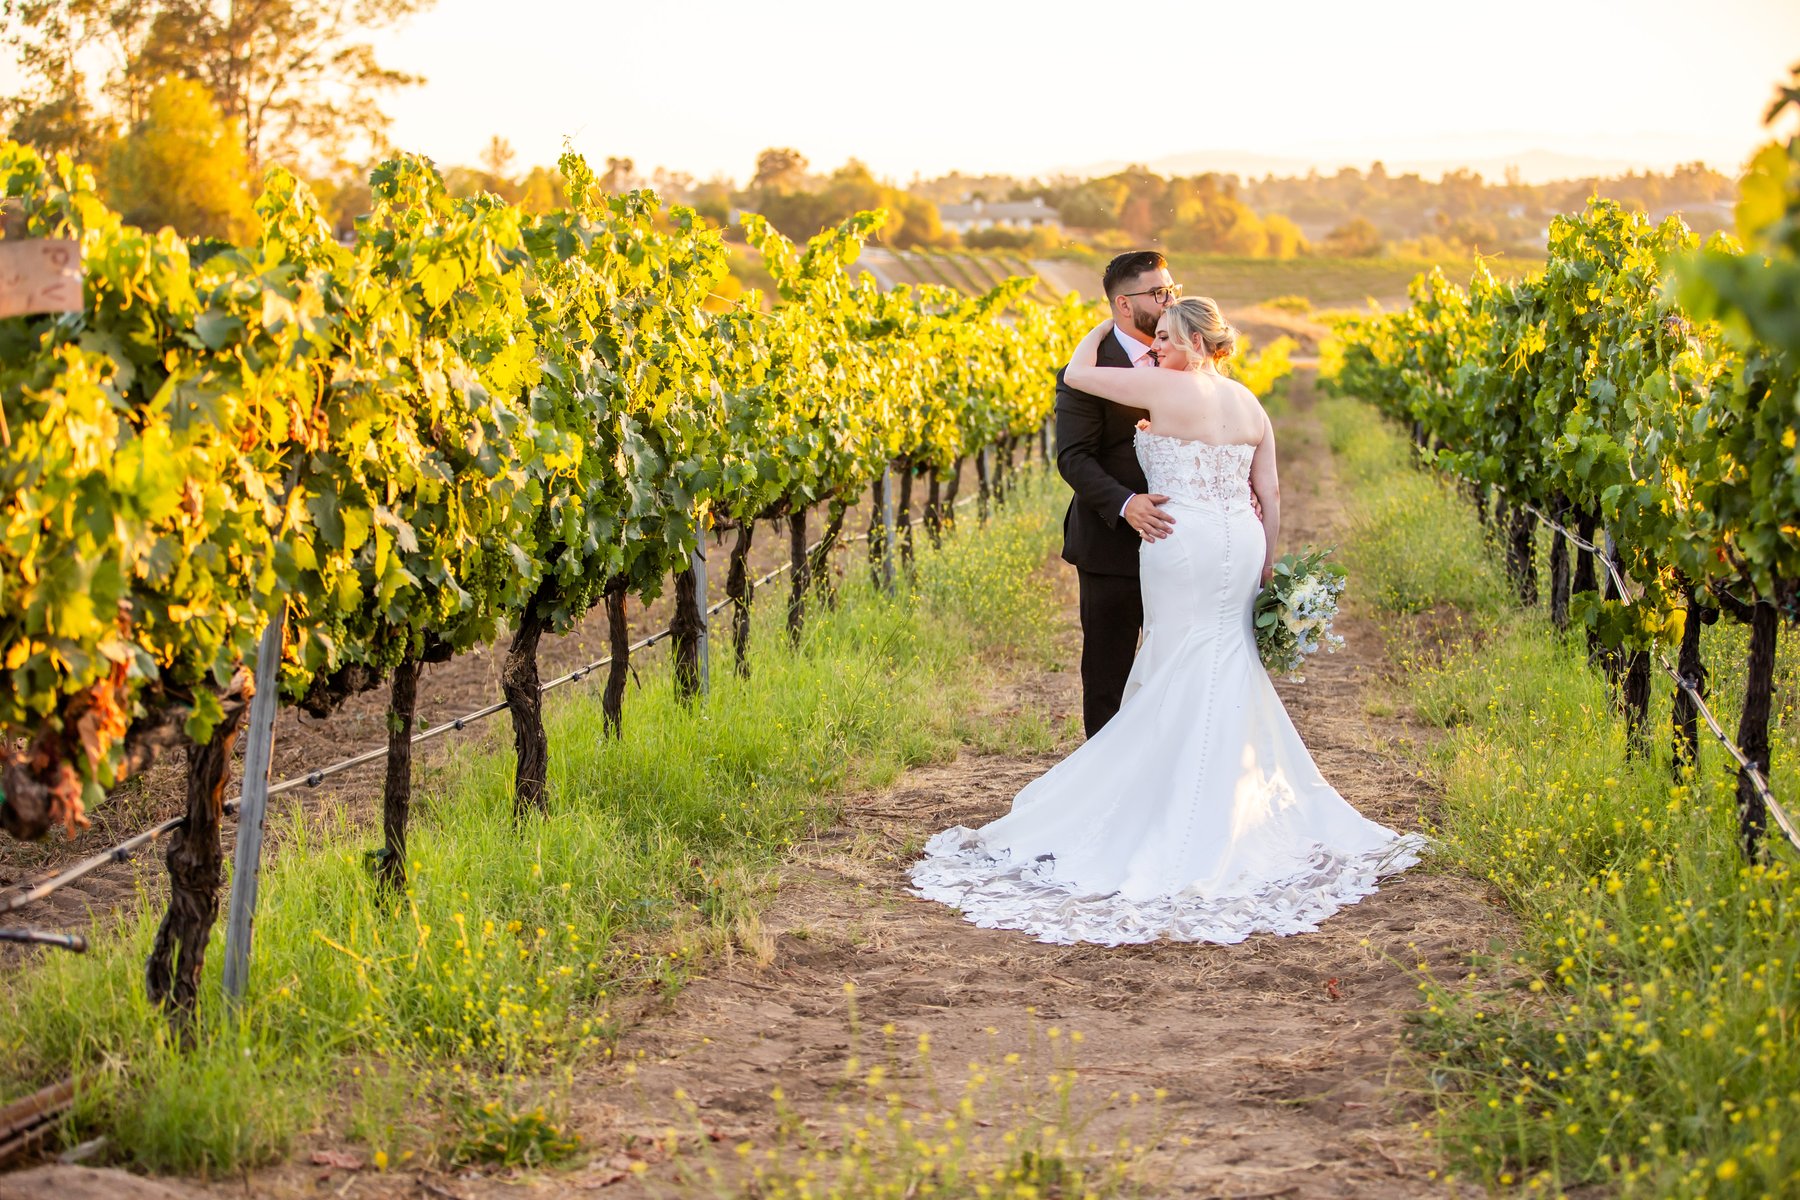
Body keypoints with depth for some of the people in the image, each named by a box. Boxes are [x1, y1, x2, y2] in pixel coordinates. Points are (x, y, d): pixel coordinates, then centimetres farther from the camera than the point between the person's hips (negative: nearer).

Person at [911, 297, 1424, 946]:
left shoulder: (1165, 388, -9)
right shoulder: (1249, 404, 12)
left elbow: (1076, 374, -2)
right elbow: (1270, 492, 12)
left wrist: (1102, 330, 15)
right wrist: (1266, 565, 18)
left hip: (1182, 545, -7)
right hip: (1240, 544, 7)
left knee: (1181, 679, 1)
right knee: (1230, 673, 13)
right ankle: (1233, 813, 18)